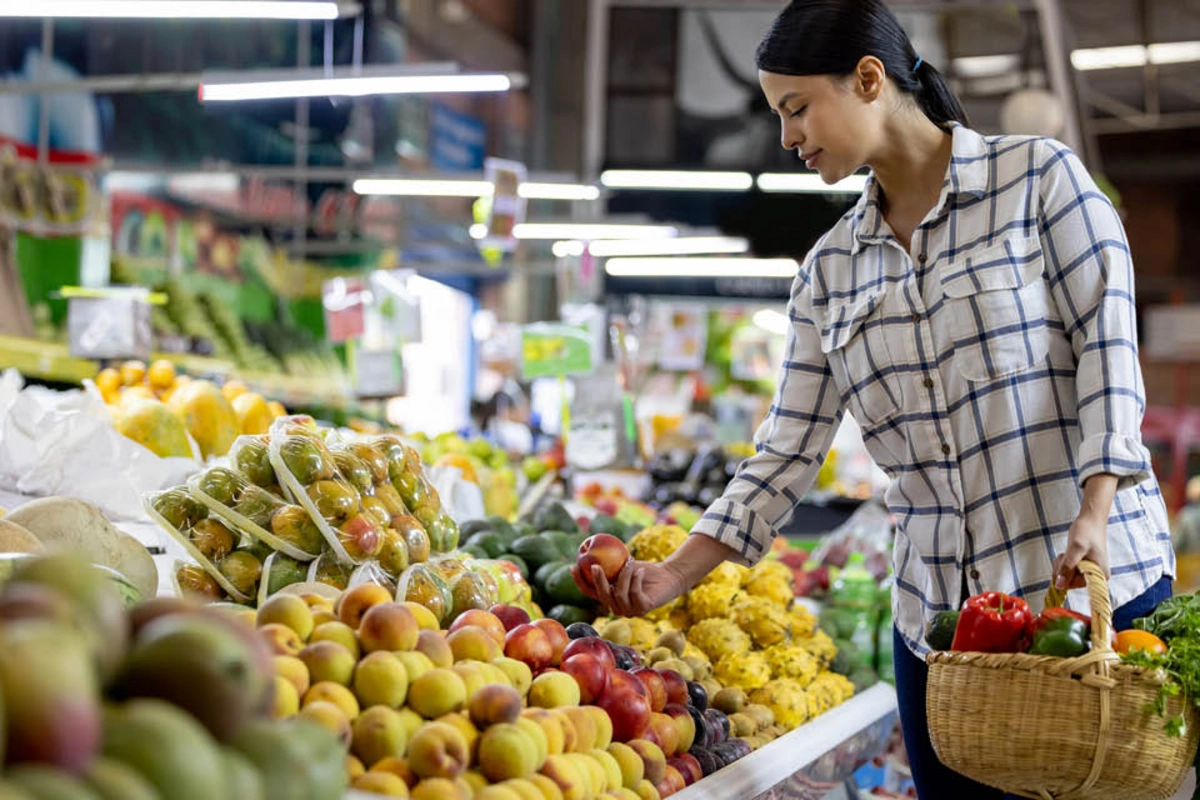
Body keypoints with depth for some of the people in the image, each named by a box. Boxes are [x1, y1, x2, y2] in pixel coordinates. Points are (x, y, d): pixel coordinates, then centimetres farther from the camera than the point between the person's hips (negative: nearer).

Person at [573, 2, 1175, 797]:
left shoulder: (1040, 176, 0)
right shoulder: (831, 268, 11)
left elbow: (1108, 340, -7)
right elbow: (788, 449, 8)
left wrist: (1092, 516, -19)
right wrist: (676, 574, -1)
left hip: (1096, 584, -4)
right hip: (937, 613, 4)